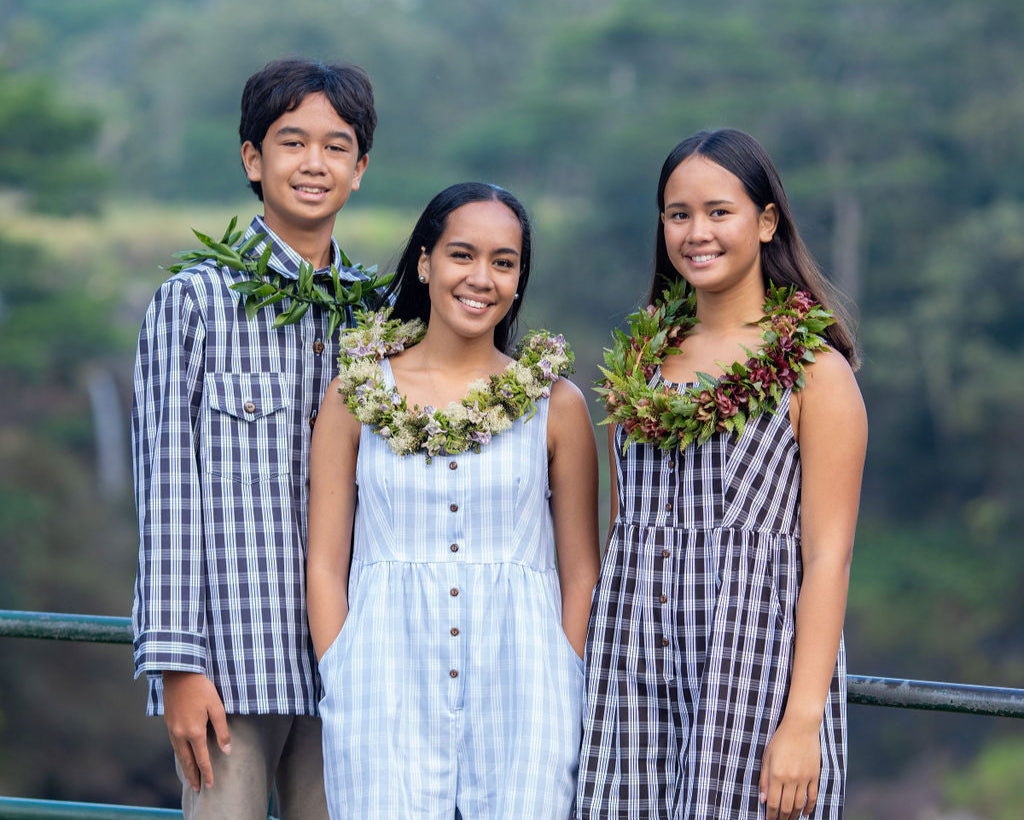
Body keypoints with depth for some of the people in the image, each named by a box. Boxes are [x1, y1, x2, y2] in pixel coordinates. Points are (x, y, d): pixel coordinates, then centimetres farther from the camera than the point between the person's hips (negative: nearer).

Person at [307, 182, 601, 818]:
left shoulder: (556, 404, 6)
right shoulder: (356, 395, 6)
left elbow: (582, 573, 8)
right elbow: (325, 566, 7)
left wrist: (567, 689, -2)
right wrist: (343, 687, -3)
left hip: (519, 676, 0)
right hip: (386, 671, 0)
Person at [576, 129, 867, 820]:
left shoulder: (816, 371, -4)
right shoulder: (641, 358, 12)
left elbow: (828, 557, -9)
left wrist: (803, 722, -16)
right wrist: (591, 680, 12)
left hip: (755, 669, -5)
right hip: (634, 677, 5)